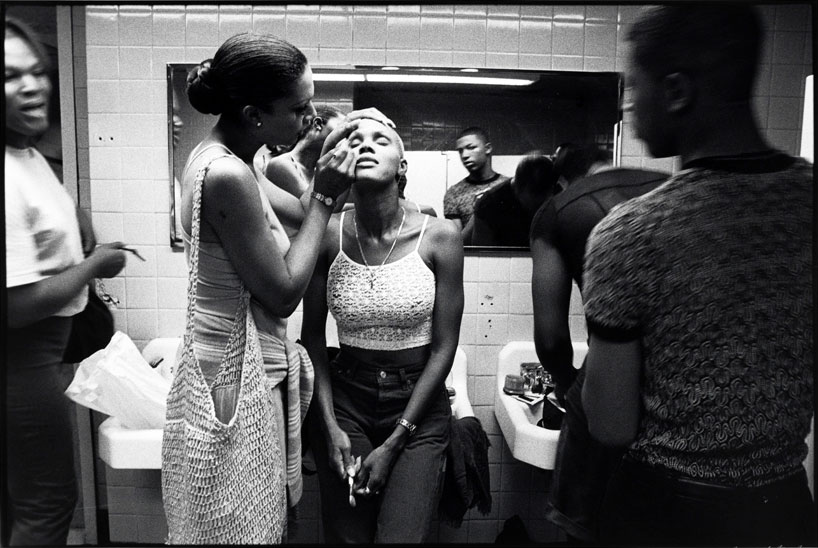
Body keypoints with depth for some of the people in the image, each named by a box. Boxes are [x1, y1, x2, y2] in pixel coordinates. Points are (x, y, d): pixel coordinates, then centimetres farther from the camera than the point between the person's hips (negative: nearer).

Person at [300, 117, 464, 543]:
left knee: (400, 536, -5)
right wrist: (330, 425, -5)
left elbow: (443, 348, -8)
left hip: (419, 404, -1)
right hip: (345, 399, 1)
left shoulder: (439, 237, -11)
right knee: (345, 535, 5)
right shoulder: (328, 235, -8)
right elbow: (313, 335, 1)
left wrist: (394, 443, -8)